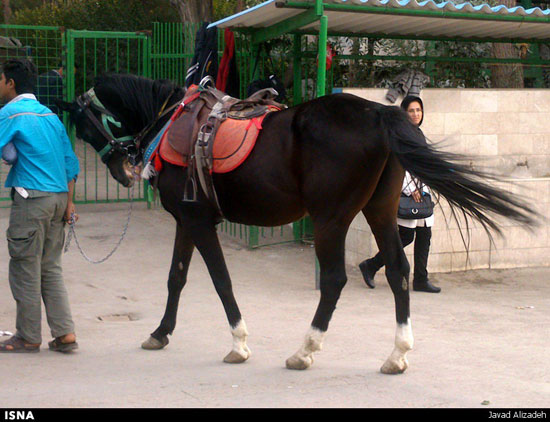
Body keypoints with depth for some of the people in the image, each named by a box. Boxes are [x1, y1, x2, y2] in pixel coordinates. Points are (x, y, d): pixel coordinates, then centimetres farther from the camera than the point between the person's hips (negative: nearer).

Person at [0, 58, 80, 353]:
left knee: (25, 268, 3)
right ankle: (65, 334, 9)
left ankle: (28, 337, 10)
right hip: (58, 196, 7)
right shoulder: (51, 116, 16)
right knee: (51, 268, 13)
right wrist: (68, 202, 15)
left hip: (31, 198, -7)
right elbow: (70, 162, 15)